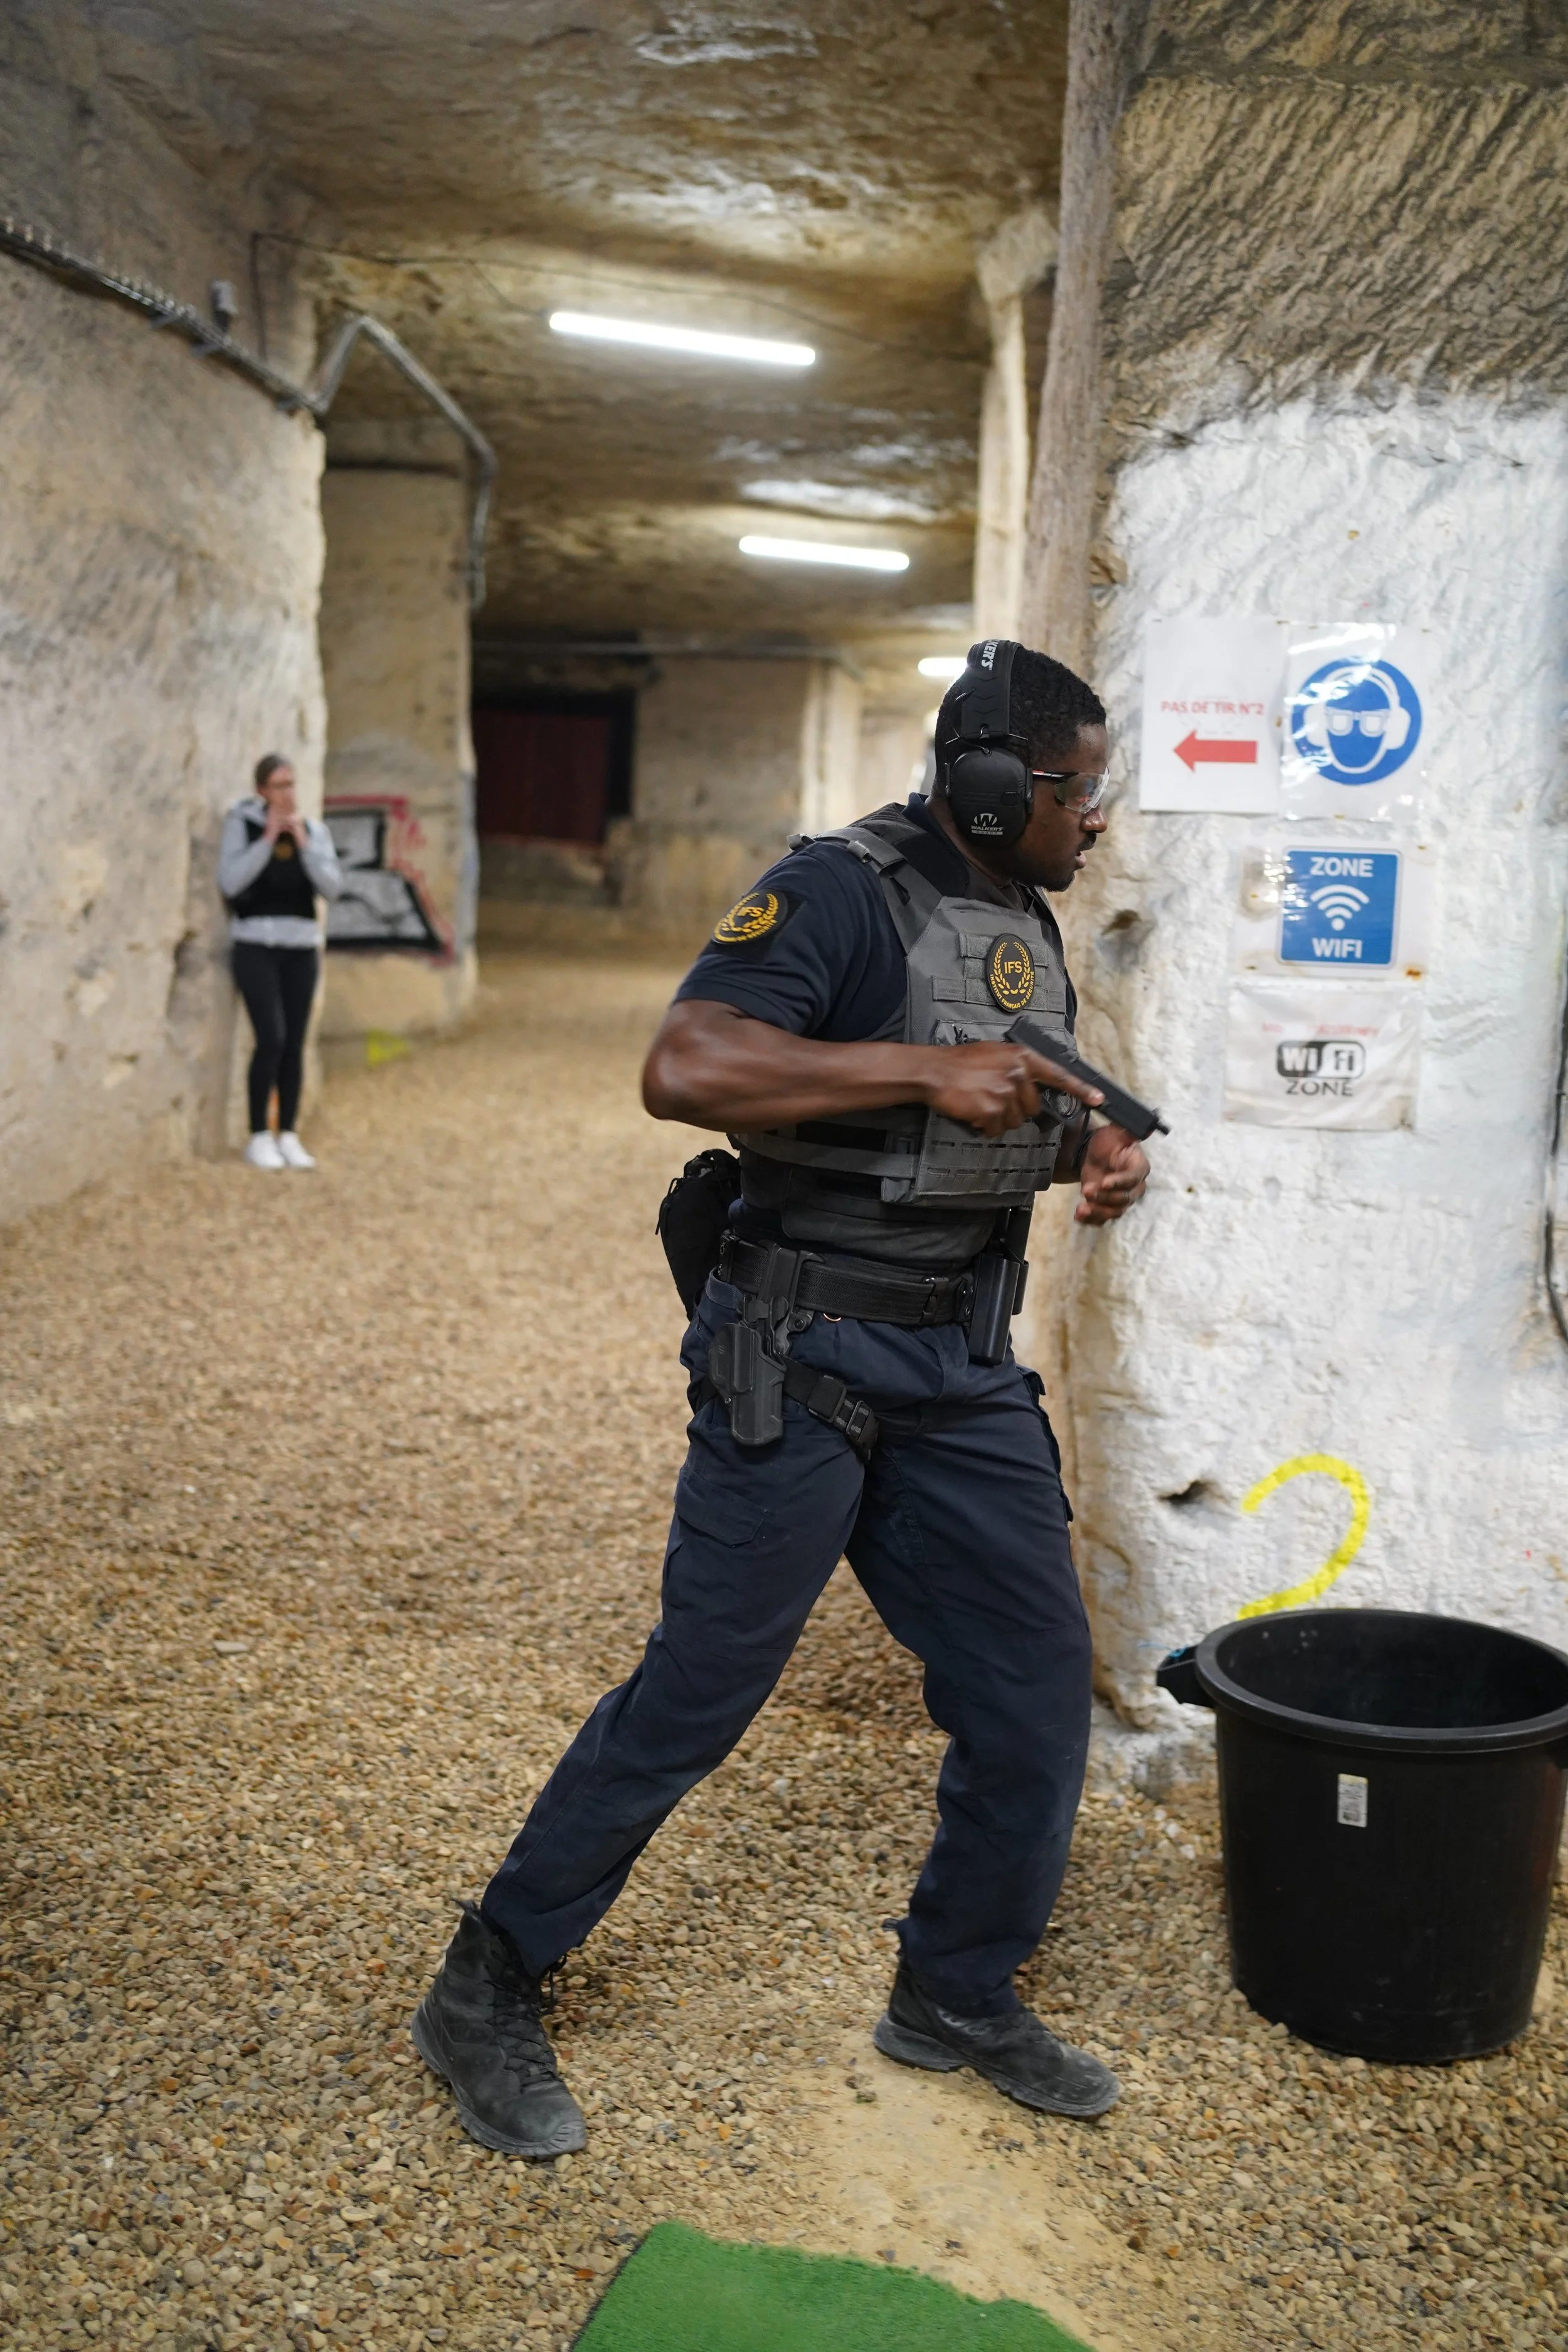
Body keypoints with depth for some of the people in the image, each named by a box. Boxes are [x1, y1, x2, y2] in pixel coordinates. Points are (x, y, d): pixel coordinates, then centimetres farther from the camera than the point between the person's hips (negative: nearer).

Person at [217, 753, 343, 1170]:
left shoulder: (314, 830, 10)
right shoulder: (242, 823, 1)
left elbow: (333, 888, -1)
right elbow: (230, 882, -10)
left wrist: (303, 842, -10)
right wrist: (268, 838, -12)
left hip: (301, 947, 3)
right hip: (255, 944, -3)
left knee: (295, 1045, 1)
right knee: (271, 1039, -14)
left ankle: (289, 1137, 11)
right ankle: (258, 1137, -2)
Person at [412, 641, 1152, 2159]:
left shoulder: (1025, 924, 13)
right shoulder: (841, 894, -14)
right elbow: (683, 1070, -29)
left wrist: (1092, 1150, 5)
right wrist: (924, 1069, -30)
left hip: (964, 1371, 8)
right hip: (804, 1361, -8)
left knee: (1034, 1680, 8)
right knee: (694, 1699, -1)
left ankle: (958, 1994, 29)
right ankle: (485, 1998, 17)